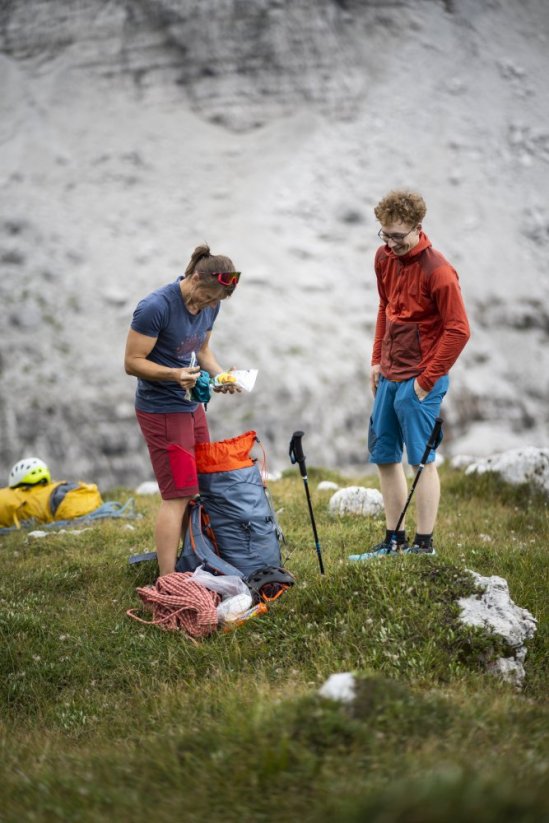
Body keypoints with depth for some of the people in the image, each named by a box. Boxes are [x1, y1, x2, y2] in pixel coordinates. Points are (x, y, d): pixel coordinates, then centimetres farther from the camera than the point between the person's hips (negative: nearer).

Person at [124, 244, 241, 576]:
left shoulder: (209, 305, 3)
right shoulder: (155, 308, -21)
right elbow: (132, 362, -17)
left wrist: (221, 375, -2)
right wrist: (174, 374, -32)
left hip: (192, 406, 8)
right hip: (162, 410, -8)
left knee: (198, 490, 9)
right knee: (177, 496, -10)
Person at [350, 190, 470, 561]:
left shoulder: (438, 271, -17)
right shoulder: (384, 257, 6)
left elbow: (458, 330, -17)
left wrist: (427, 380, -14)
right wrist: (378, 360, 15)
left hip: (419, 380, -8)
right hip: (389, 376, 8)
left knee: (422, 460, -2)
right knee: (384, 456, 12)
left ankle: (424, 543, 6)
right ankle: (394, 538, 22)